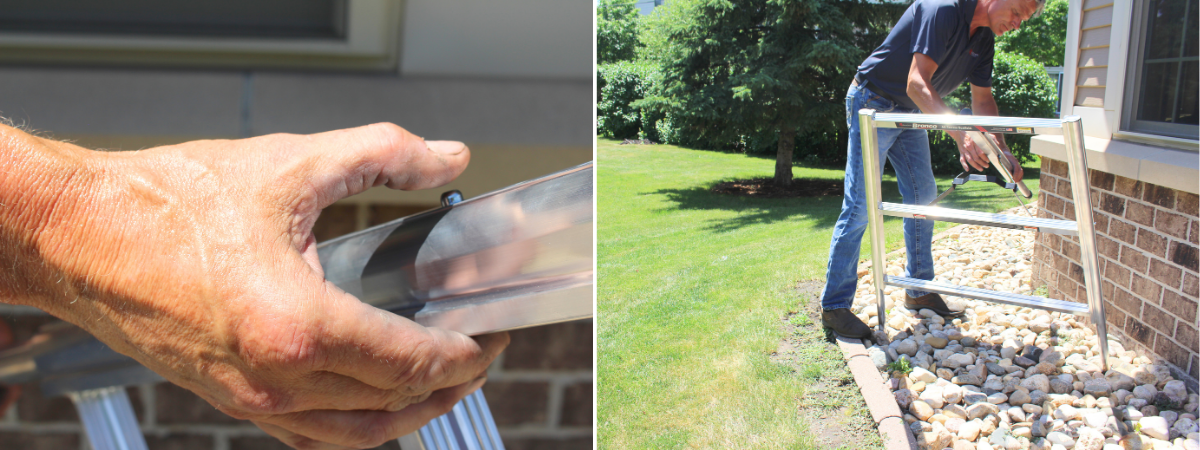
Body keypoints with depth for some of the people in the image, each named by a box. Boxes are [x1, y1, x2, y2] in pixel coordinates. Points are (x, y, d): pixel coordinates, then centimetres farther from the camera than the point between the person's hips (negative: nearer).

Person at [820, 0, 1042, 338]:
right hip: (873, 104, -9)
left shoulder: (983, 40, 2)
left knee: (923, 196, 9)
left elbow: (982, 99, 9)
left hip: (910, 113, 9)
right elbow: (917, 83, -36)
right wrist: (961, 135, -47)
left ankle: (919, 291, 22)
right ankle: (834, 306, -7)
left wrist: (1002, 149, -7)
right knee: (860, 205, -11)